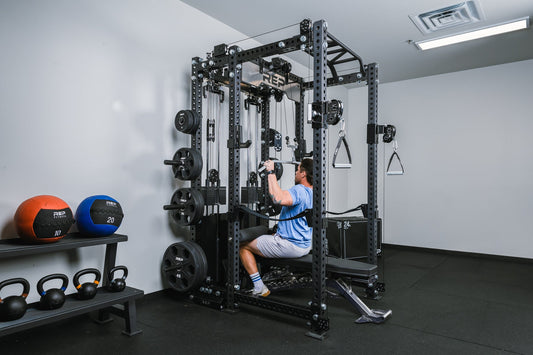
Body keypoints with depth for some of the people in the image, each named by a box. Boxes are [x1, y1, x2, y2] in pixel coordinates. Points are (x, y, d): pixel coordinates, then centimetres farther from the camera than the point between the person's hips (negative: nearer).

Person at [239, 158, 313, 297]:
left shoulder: (299, 191, -24)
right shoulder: (313, 192, 4)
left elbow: (278, 198, -43)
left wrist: (271, 172, -35)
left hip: (290, 246, -9)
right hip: (305, 246, 9)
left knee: (243, 246, 4)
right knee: (269, 237, 36)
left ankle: (259, 288, 0)